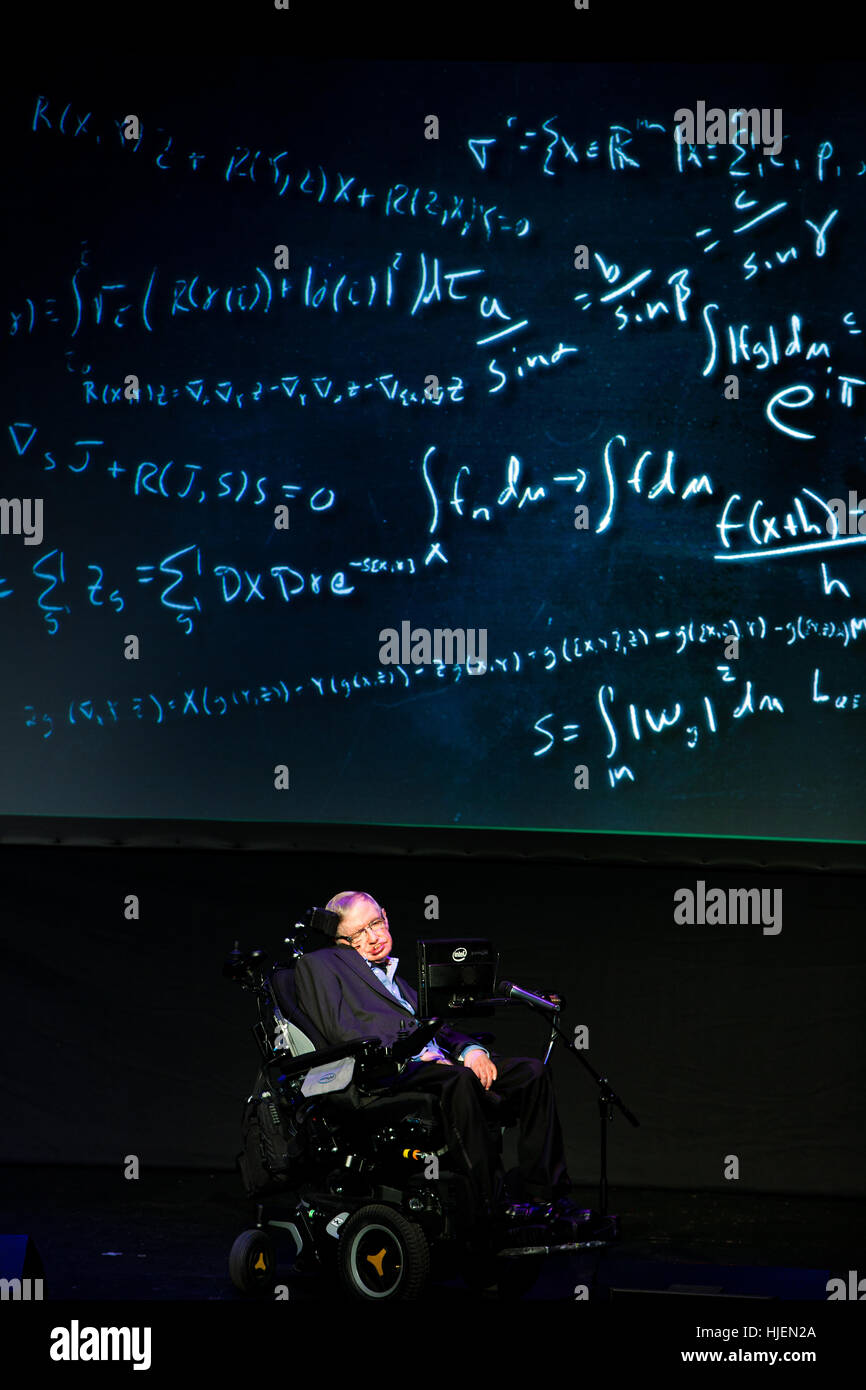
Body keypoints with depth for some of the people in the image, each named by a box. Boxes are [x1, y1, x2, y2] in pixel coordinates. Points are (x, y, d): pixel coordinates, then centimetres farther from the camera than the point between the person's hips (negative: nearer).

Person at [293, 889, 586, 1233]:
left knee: (531, 1071, -13)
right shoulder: (319, 964, 12)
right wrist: (413, 1055, -12)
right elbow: (341, 1031, -4)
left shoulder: (396, 976, 34)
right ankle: (496, 1204, -37)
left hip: (436, 1063, 8)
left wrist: (470, 1050, 1)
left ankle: (543, 1192, -19)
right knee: (459, 1080, -37)